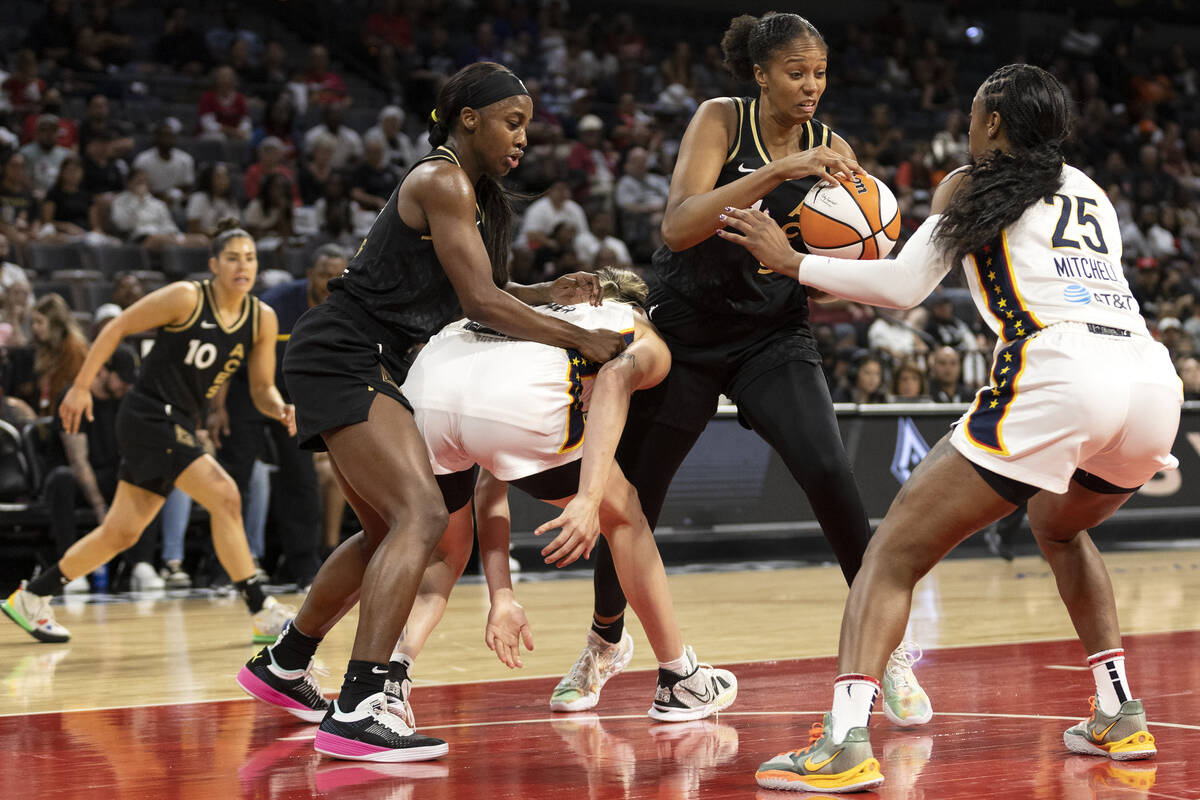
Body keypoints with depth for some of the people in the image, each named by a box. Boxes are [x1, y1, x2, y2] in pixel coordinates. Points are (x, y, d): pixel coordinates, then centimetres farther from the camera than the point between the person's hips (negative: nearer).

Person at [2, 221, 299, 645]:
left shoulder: (263, 319, 4)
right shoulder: (186, 298, -13)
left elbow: (262, 389, 10)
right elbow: (117, 327, -6)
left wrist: (281, 410, -13)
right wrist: (81, 386, -8)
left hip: (179, 425, 8)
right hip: (147, 415, -8)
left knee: (121, 533, 11)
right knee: (224, 495, -20)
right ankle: (262, 613, -15)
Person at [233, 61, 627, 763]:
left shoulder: (472, 190, 18)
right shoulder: (443, 182, -13)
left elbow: (466, 293, 25)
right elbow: (479, 302, -18)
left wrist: (550, 295, 10)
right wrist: (581, 339, -15)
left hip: (365, 366, 11)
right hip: (341, 358, -11)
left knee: (388, 530, 22)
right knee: (423, 515, -23)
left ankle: (285, 664, 37)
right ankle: (356, 711, -31)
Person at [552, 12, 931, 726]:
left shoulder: (831, 152, -3)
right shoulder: (721, 120, -11)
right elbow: (678, 227, -26)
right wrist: (776, 172, -34)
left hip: (774, 337, 1)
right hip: (685, 329, -1)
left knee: (830, 473, -22)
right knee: (632, 494, 8)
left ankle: (888, 655, -11)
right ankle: (606, 641, 36)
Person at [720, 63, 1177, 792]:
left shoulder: (970, 184, 15)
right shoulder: (1092, 194, 30)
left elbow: (903, 287, 7)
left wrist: (791, 261, 16)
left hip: (1056, 377, -6)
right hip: (1153, 378, 6)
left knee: (894, 552, 0)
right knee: (1060, 526, 36)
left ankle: (845, 744, -17)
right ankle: (1122, 717, 29)